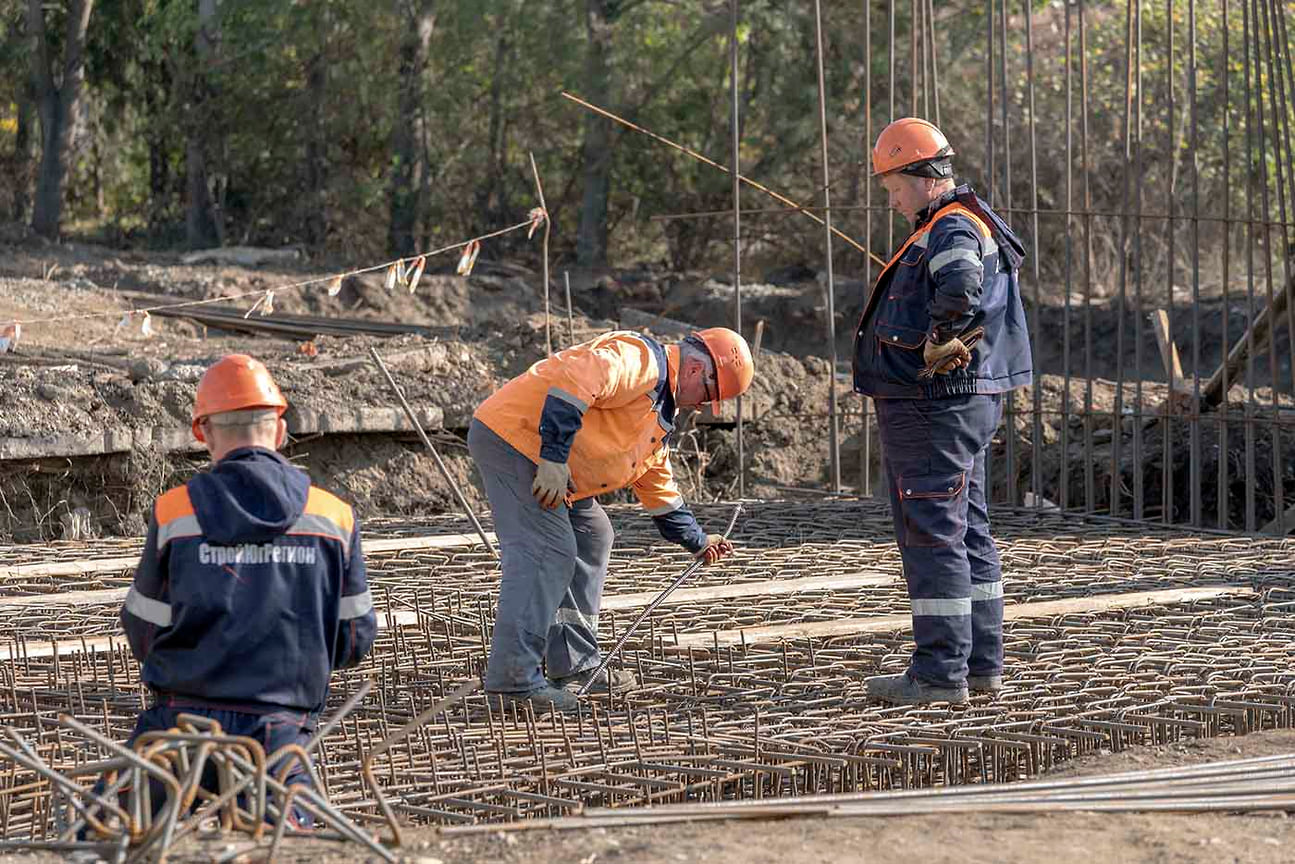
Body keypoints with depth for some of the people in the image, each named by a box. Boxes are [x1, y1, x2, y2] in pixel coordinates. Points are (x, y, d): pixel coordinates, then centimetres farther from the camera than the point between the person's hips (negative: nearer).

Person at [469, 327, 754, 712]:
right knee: (546, 551, -17)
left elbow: (657, 486, 32)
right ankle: (514, 676, -22)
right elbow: (574, 381, -30)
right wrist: (555, 457, -33)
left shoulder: (658, 413, 22)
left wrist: (697, 540, 33)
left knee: (591, 538, 18)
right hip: (512, 435, -12)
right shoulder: (641, 360, -13)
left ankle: (575, 666, 18)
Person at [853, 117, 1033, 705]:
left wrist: (940, 339, -25)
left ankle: (940, 674, -6)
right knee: (967, 533, 14)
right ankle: (981, 663, 20)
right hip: (970, 400, 11)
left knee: (933, 535, -8)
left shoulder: (951, 231, -17)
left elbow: (961, 284, -39)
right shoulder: (970, 225, 17)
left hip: (933, 406, -11)